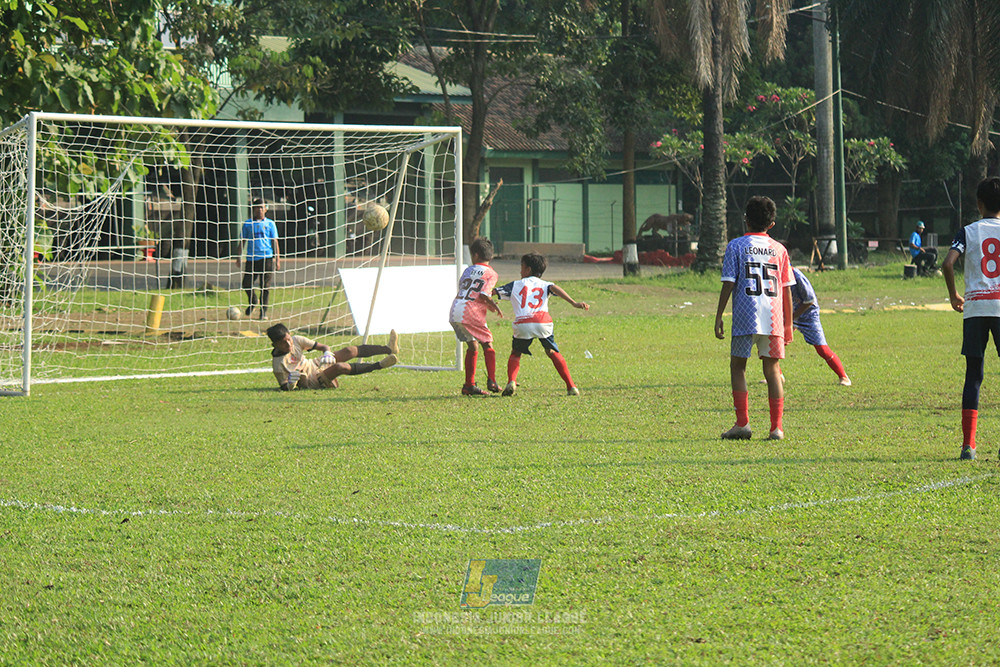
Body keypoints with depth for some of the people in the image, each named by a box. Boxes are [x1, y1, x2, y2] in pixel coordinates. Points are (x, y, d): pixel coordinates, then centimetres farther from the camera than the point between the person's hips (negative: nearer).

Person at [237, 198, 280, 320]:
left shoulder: (270, 224, 8)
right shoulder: (248, 224, 10)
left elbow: (274, 241, 9)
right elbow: (242, 241, 14)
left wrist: (277, 259, 3)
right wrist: (239, 257, 7)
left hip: (267, 258, -1)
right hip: (251, 258, 1)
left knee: (265, 286, -4)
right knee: (246, 284, -3)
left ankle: (263, 312, 5)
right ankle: (253, 302, 26)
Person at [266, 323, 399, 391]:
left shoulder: (296, 340, -7)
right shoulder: (278, 364, -23)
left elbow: (322, 346, 0)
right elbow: (285, 388, -18)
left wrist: (327, 353, -24)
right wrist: (290, 383, -42)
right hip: (313, 381, -7)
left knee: (350, 351, -7)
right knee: (340, 367, -31)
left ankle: (389, 349, 0)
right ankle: (379, 365, -18)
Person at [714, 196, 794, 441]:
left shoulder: (736, 246, 2)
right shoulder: (779, 250, 11)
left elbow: (728, 284, -3)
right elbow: (787, 290, 11)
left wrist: (718, 317, 2)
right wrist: (788, 324, 17)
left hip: (745, 319, -3)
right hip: (774, 319, 3)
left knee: (737, 366, 8)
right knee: (772, 369, 7)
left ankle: (742, 423, -2)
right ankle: (776, 427, 1)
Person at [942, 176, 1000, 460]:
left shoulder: (969, 231, 5)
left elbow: (948, 263, -8)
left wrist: (954, 295, 6)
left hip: (975, 307, 1)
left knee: (973, 376, 4)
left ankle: (968, 444, -2)